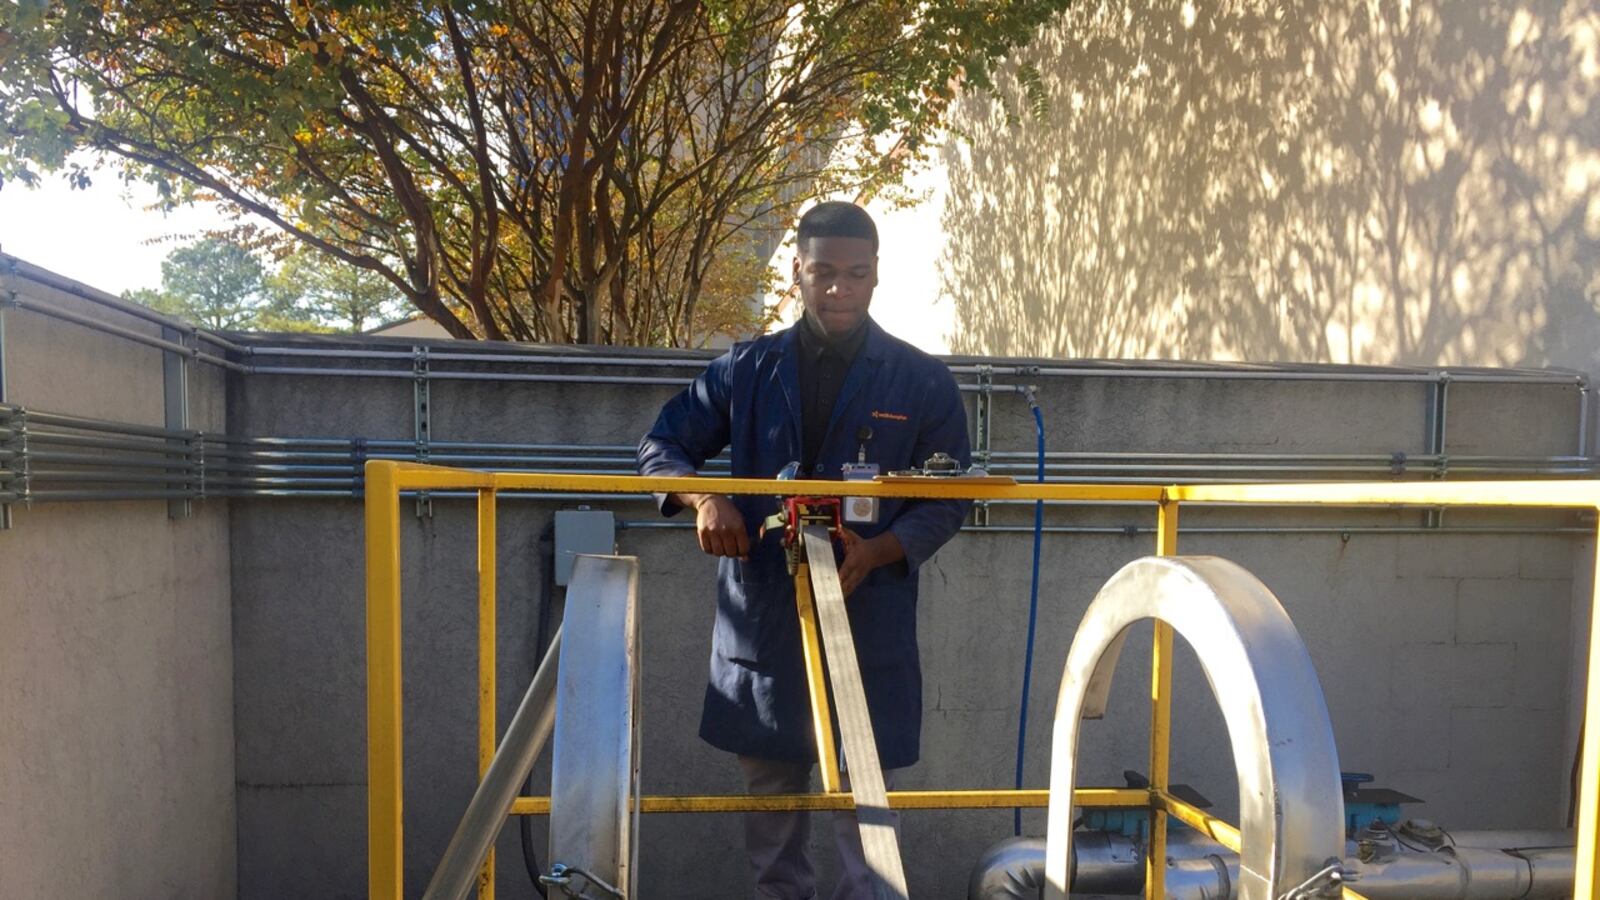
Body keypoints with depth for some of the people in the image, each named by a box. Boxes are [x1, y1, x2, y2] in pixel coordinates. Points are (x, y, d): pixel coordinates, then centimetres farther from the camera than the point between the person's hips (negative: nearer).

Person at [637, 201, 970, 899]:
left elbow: (948, 499, 2)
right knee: (769, 802, 15)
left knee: (865, 809, 4)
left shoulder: (922, 382, 1)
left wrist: (875, 552, -16)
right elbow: (660, 447, 9)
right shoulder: (745, 370, 5)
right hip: (761, 624, 2)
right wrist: (704, 498, -13)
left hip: (871, 627, -2)